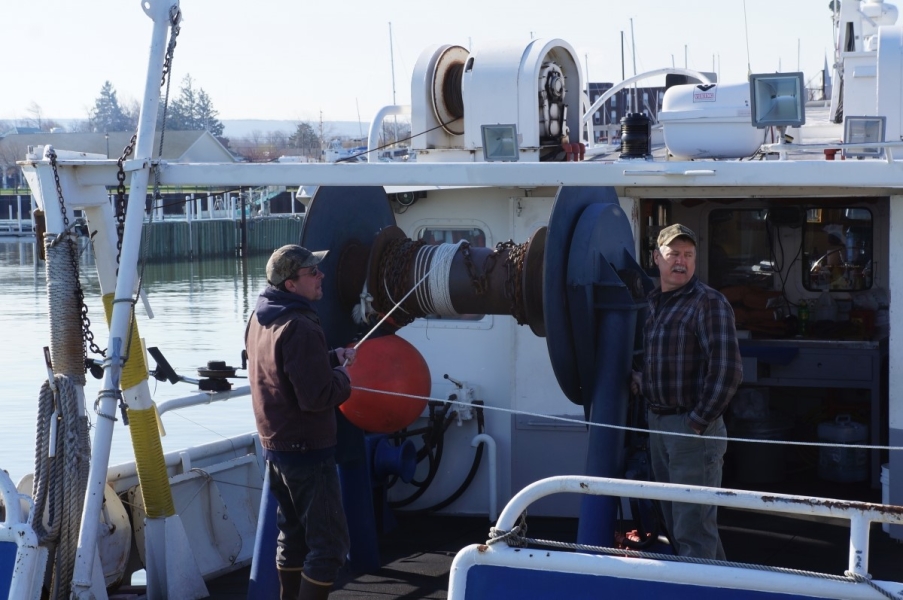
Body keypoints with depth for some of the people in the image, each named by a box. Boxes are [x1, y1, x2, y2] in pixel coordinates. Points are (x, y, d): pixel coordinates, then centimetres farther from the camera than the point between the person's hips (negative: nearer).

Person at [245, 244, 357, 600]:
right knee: (329, 543, -4)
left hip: (275, 444, 10)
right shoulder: (300, 327, -24)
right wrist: (343, 376, -8)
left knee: (293, 534, 19)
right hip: (307, 449, -9)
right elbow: (318, 397, -26)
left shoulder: (260, 319, 6)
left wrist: (332, 357, 8)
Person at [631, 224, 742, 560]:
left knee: (693, 530, -8)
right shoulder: (653, 303, 14)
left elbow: (726, 371, -18)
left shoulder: (708, 303, -11)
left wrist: (698, 423, -18)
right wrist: (640, 382, 8)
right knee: (674, 523, 17)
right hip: (657, 424, 9)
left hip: (694, 428, -9)